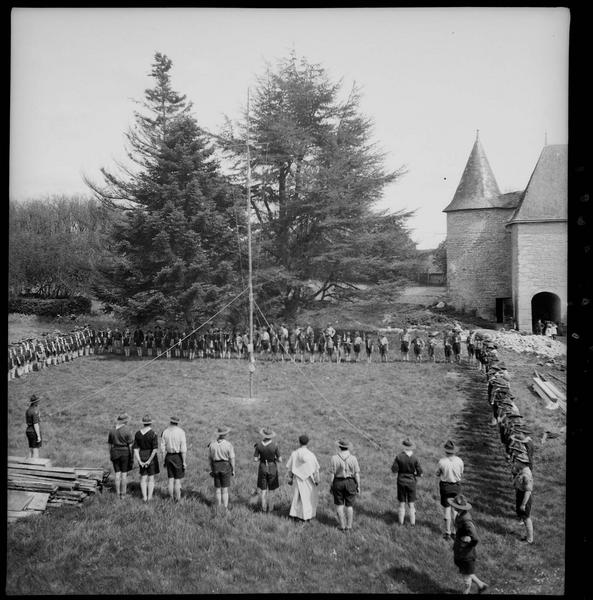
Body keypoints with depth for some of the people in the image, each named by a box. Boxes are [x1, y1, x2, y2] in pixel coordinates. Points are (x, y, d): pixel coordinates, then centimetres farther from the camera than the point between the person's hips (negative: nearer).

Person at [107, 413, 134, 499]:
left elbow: (110, 444, 7)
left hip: (115, 453, 4)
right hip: (125, 453, -4)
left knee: (117, 474, 10)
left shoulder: (112, 430, 2)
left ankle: (118, 494, 14)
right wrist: (132, 459, -6)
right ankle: (123, 494, 8)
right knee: (124, 474, 4)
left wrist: (111, 456, 16)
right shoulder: (127, 430, -13)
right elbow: (131, 445, -12)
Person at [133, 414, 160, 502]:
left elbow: (135, 448, -3)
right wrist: (149, 461, -15)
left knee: (143, 478, 14)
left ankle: (144, 497, 11)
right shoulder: (153, 434, -16)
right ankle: (150, 497, 11)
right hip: (151, 457, -3)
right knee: (151, 478, 9)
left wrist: (139, 461, -5)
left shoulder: (138, 433, -2)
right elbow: (155, 449, -21)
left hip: (141, 457, 3)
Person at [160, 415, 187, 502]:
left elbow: (163, 448, 2)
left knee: (170, 479, 11)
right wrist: (184, 462, -10)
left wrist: (163, 460, 11)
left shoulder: (165, 432, 0)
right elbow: (183, 448, -15)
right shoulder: (181, 432, -12)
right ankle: (177, 498, 8)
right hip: (178, 457, -4)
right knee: (178, 479, 3)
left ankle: (171, 498, 17)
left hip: (169, 456, 4)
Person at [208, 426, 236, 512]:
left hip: (215, 467, 3)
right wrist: (233, 470, 2)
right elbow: (232, 459, -11)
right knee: (225, 489, 6)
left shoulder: (212, 444, -6)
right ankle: (225, 508, 10)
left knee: (218, 488, 15)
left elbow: (210, 458, 2)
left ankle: (218, 507, 23)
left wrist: (211, 469, 13)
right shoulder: (228, 445, -16)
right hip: (226, 467, -3)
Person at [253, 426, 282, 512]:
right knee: (271, 489, 16)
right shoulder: (274, 445, -18)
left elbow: (255, 459, -10)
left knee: (263, 489, 17)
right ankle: (270, 508, 22)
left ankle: (264, 508, 18)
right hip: (272, 468, -1)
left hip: (262, 467, 1)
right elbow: (280, 460, -14)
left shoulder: (258, 444, -14)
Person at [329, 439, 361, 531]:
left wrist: (331, 485, 2)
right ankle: (349, 526, 15)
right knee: (349, 505, 10)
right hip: (350, 483, 1)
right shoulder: (353, 458, -9)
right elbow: (357, 474, -7)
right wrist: (358, 486, 2)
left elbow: (332, 474, -9)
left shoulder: (334, 458, -11)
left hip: (338, 482, -1)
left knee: (339, 504, 12)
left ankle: (342, 525, 15)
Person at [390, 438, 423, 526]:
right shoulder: (415, 459, -13)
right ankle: (413, 523, 18)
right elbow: (420, 474, -10)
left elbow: (394, 470, -11)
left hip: (401, 481, 0)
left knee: (402, 504, 14)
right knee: (411, 504, 13)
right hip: (411, 482, 0)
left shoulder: (399, 457, -14)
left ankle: (401, 522, 22)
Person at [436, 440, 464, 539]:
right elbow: (461, 473, 4)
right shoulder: (459, 461, -12)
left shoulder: (442, 461, -20)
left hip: (445, 486, -2)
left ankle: (447, 532, 16)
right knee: (455, 509, 14)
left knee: (446, 509, 10)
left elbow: (437, 474, -4)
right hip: (456, 486, 2)